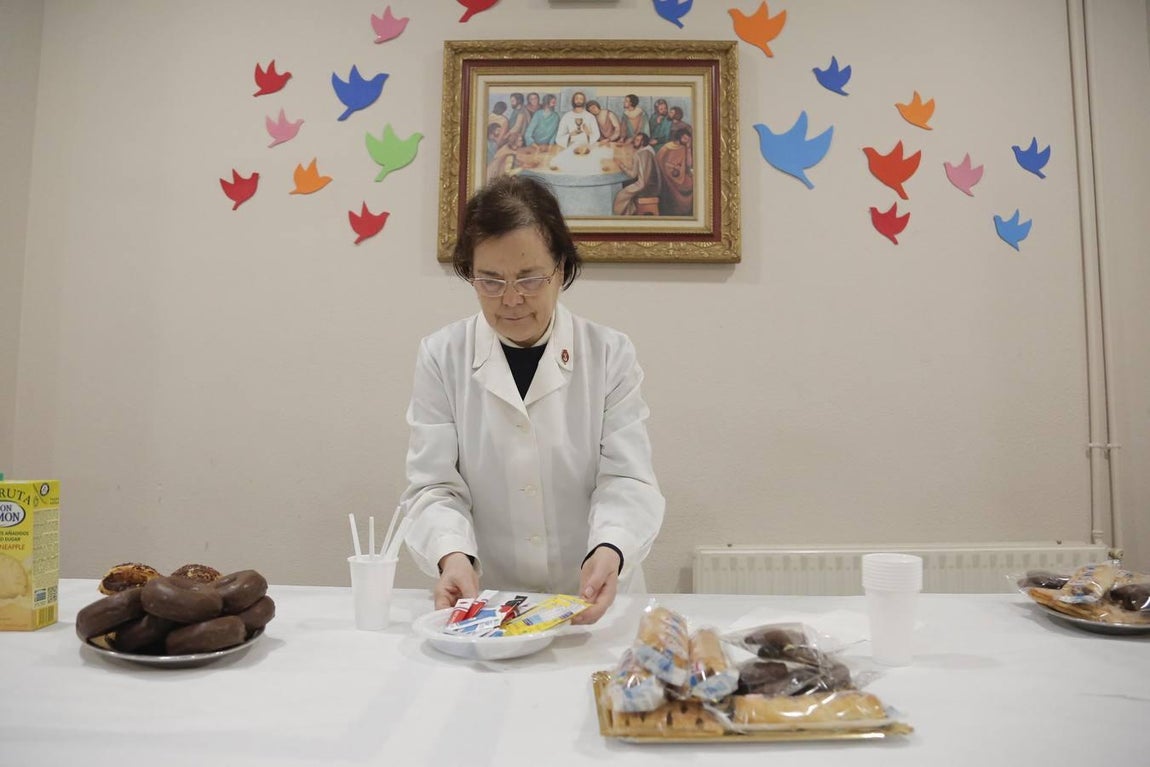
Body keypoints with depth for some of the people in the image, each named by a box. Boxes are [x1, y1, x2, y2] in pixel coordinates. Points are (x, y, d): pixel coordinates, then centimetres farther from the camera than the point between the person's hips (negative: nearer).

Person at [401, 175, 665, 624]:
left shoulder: (612, 355, 0)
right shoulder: (441, 358, 0)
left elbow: (627, 481, -5)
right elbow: (435, 487, -3)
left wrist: (610, 551, -25)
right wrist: (453, 556, -23)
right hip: (482, 602, 1)